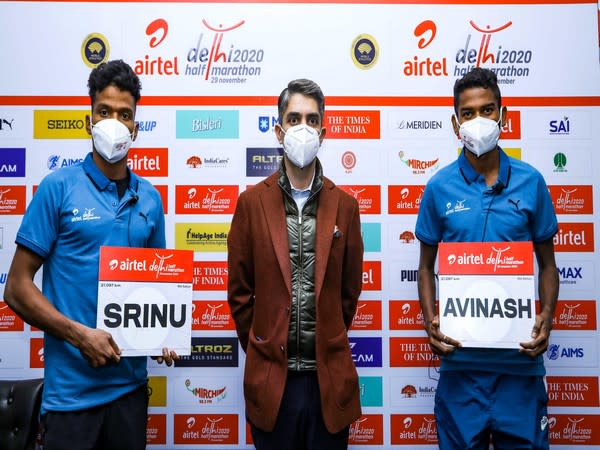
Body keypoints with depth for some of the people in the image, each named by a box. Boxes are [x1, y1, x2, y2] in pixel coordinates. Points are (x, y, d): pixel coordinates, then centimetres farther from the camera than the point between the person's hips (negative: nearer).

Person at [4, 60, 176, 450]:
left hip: (132, 383, 4)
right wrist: (80, 335, -17)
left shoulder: (150, 198, 5)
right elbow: (17, 288, -7)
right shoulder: (58, 188, -7)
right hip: (71, 386, -4)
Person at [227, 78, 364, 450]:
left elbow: (350, 290, 8)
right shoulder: (252, 202, -1)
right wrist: (260, 350, 5)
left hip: (329, 377, 1)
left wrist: (329, 346, 9)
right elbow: (239, 290, 3)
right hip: (271, 377, 0)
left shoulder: (345, 205, 2)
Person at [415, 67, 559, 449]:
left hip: (520, 352, 1)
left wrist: (546, 320, -8)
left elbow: (547, 263, 8)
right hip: (460, 353, 0)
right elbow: (427, 266, 7)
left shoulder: (531, 182, 0)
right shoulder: (440, 187, -1)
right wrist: (431, 323, -8)